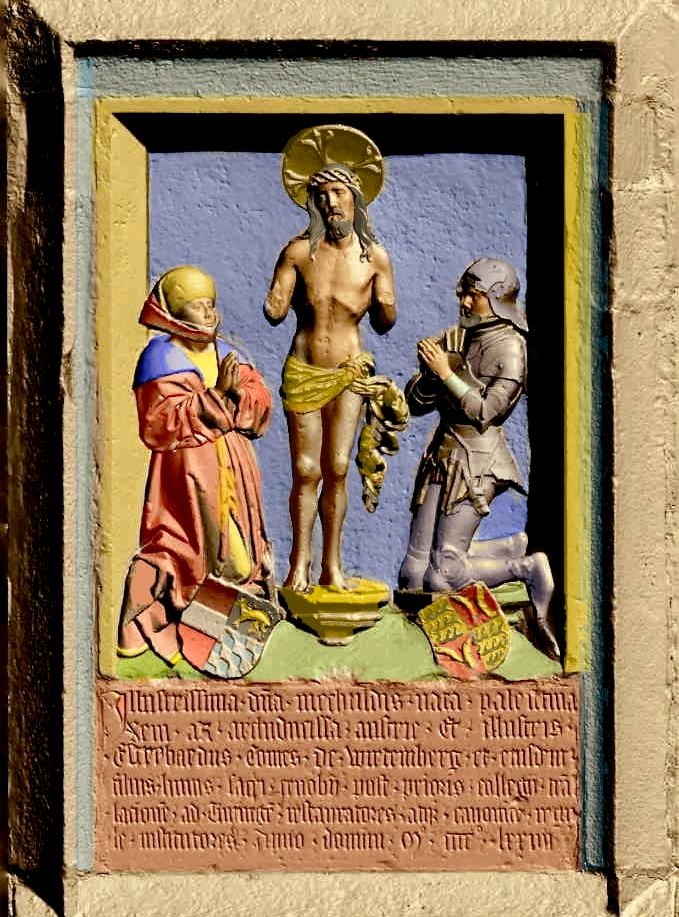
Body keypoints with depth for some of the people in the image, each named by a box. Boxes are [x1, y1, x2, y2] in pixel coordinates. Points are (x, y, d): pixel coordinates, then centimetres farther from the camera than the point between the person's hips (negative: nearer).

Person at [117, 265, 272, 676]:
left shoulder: (226, 354, 15)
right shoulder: (162, 358, -6)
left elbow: (261, 406, 8)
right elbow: (162, 422, -17)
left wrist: (239, 392, -13)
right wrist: (216, 395, -19)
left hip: (233, 470, 7)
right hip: (188, 470, -7)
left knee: (235, 545, 8)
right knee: (190, 549, -10)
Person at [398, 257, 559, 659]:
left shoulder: (510, 347, -8)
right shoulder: (454, 338, 12)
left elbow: (486, 410, -15)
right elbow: (417, 402, 11)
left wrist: (446, 373, -14)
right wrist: (430, 373, -9)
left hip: (476, 460, -7)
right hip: (443, 455, 7)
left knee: (441, 576, -12)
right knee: (414, 575, 3)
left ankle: (530, 569, 9)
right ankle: (517, 548, 20)